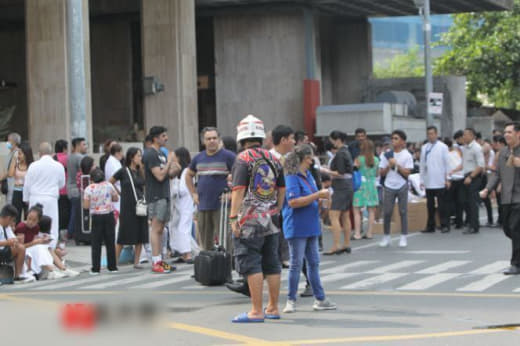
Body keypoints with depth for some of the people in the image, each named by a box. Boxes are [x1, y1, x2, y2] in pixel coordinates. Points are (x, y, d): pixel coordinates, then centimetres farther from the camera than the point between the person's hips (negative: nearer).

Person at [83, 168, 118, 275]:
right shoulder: (108, 185, -1)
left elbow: (86, 206, -9)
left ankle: (95, 268, 0)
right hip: (109, 215, 2)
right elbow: (115, 198, 8)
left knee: (96, 244, 3)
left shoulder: (89, 189, -7)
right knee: (110, 242, 9)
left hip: (96, 217, -2)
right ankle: (112, 267, 12)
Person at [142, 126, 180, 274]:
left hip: (164, 195, 9)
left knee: (160, 229, 10)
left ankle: (159, 261, 12)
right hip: (156, 196, -9)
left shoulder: (161, 153, 17)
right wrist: (169, 162, -14)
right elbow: (160, 176, -20)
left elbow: (168, 175, 19)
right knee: (156, 229, -9)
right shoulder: (150, 154, -13)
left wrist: (175, 170, 0)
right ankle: (155, 263, -9)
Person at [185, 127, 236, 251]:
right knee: (205, 243, 12)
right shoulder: (198, 158, 13)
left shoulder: (227, 156, -4)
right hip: (202, 206, 6)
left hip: (221, 206, -6)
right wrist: (193, 193, 17)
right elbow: (188, 175, 28)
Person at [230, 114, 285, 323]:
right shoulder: (273, 159, 11)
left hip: (249, 220, -7)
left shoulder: (243, 159, -9)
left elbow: (239, 190, -16)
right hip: (270, 220, 7)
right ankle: (273, 308, 19)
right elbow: (282, 189, 15)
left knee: (251, 265, -5)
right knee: (271, 264, 12)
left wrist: (233, 217, -16)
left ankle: (257, 311, -7)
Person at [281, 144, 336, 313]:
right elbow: (293, 202, -25)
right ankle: (291, 301, 7)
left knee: (313, 262, 12)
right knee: (296, 264, -2)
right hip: (297, 228, -8)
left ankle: (320, 299, 19)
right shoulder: (292, 177, -15)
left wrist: (321, 198, 2)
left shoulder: (308, 175, 11)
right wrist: (318, 195, -21)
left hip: (310, 226, 8)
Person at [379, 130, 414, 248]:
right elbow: (382, 173, 5)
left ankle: (403, 237, 7)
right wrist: (389, 166, -12)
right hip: (389, 186, 2)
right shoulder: (387, 155, 5)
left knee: (403, 211, 1)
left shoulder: (407, 155, -1)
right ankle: (386, 237, 11)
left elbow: (407, 173, -7)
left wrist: (397, 164, -16)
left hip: (402, 186, -2)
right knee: (387, 212, 1)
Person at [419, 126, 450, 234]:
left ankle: (445, 225, 4)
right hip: (428, 182, 4)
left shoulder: (442, 147, -1)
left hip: (439, 182, -4)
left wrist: (447, 179, -5)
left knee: (442, 205, -1)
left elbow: (447, 163, -1)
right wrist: (422, 180, 10)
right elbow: (422, 164, 13)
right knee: (430, 205, 9)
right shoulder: (424, 148, 11)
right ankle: (430, 226, 14)